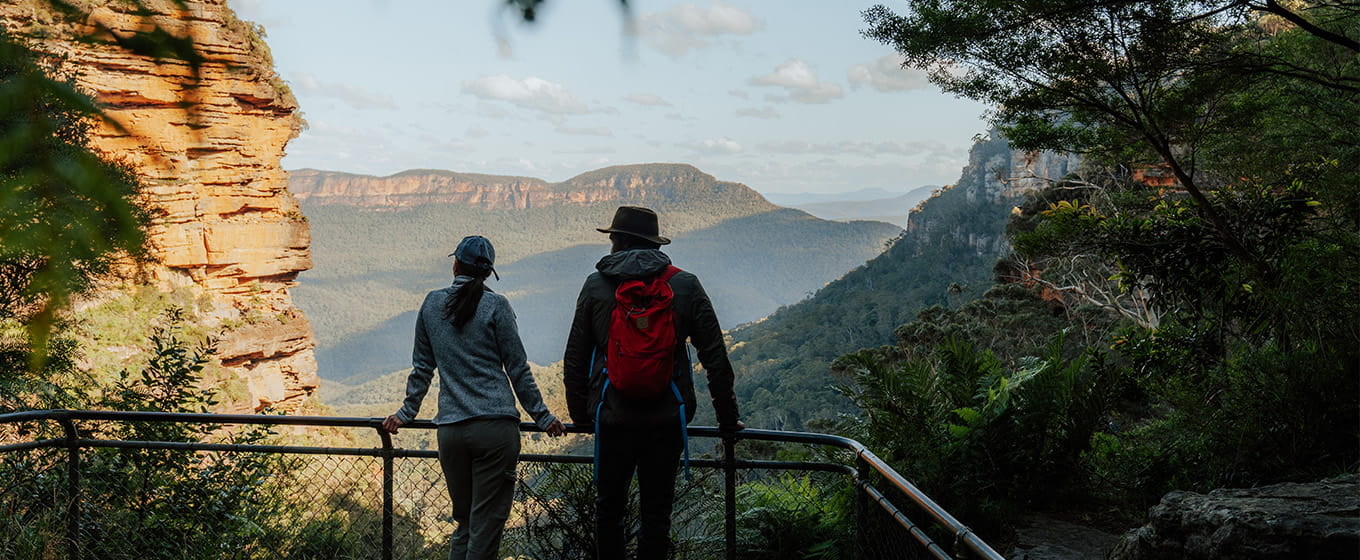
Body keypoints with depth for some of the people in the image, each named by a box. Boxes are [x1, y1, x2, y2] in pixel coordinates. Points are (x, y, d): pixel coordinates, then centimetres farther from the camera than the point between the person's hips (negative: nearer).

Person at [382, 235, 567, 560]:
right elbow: (517, 369, 1)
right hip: (495, 427, -4)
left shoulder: (432, 304, 10)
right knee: (486, 525, 0)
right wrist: (542, 417, 8)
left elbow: (422, 367, 15)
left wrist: (407, 413, 27)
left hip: (450, 432, 4)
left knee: (464, 524, 15)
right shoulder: (495, 306, -1)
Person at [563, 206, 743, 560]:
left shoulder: (596, 285, 1)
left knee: (608, 508, 15)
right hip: (666, 419, 0)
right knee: (656, 513, 8)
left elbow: (575, 359, 4)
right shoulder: (685, 285, 1)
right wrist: (728, 418, 10)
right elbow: (716, 358, 1)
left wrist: (580, 415, 16)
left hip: (612, 416, 0)